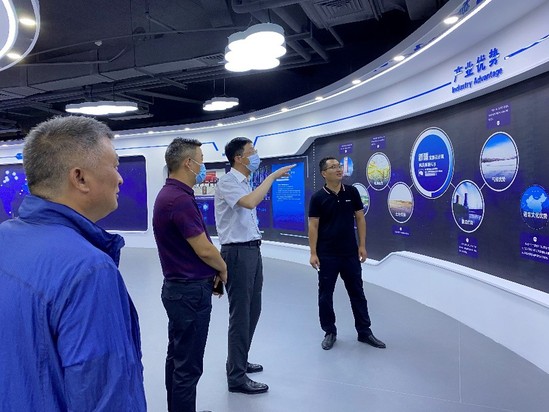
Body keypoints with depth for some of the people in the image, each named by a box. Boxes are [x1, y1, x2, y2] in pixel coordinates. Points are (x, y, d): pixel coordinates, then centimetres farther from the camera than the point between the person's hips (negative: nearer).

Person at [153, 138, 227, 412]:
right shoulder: (180, 199, -23)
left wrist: (210, 273, 11)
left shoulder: (168, 194, 9)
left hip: (178, 287, 10)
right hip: (191, 291, -10)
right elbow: (204, 249, -21)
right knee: (188, 365, 2)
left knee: (178, 358, 20)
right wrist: (222, 269, -2)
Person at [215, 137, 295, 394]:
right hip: (238, 253, -9)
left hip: (252, 250, 9)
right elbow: (250, 203, -33)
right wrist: (272, 176, -23)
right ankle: (236, 377, 9)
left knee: (252, 310, 17)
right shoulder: (227, 182, -13)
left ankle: (238, 362, 33)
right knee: (240, 314, -3)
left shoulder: (245, 183, 15)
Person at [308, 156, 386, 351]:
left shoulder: (352, 192, 2)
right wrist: (313, 253, -11)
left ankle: (364, 331, 24)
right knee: (325, 295, 6)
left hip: (350, 253, 3)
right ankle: (329, 332, 21)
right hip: (327, 255, -2)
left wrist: (362, 245, 0)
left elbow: (360, 219, 5)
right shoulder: (317, 197, -6)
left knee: (357, 293, 11)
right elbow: (313, 226, -6)